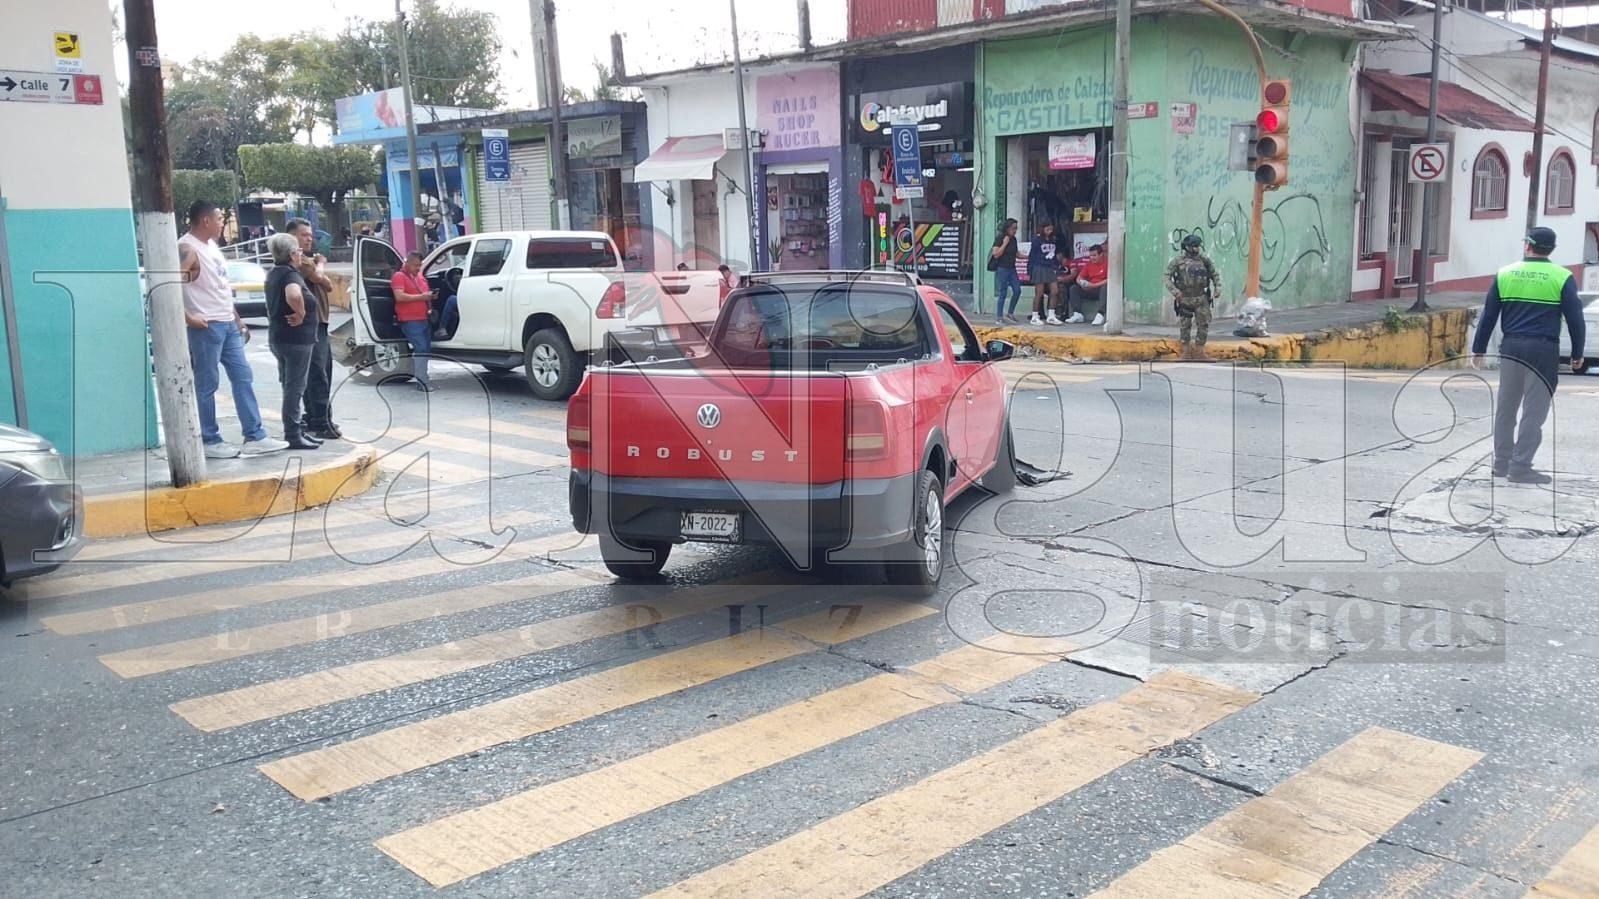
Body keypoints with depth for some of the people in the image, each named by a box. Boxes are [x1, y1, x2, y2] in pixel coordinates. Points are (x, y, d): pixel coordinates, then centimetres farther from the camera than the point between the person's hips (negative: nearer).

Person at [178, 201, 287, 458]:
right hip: (206, 328, -9)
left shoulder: (211, 246, 16)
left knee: (243, 378, 7)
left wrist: (238, 320, 20)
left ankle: (255, 437, 10)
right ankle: (210, 441, 7)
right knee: (207, 385, -1)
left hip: (228, 325, 9)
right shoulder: (187, 249, -13)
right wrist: (188, 318, -21)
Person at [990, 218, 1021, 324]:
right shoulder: (999, 239, -9)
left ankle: (1010, 313, 14)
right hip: (1002, 269, -7)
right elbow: (996, 254, -16)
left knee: (1017, 291, 0)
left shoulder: (1013, 239, 11)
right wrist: (1004, 244, -18)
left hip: (1012, 268, 7)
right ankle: (999, 317, 5)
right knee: (1002, 293, -4)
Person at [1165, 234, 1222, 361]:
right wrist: (1175, 292, -17)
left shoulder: (1204, 259, 2)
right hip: (1185, 299, -2)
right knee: (1185, 326, 5)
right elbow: (1167, 276, -7)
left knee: (1204, 324, 0)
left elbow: (1214, 274, 13)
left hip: (1201, 298, 3)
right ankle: (1186, 352, 17)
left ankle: (1199, 352, 10)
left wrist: (1217, 288, 0)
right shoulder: (1178, 260, -7)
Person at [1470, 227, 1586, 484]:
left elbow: (1488, 316, 5)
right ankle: (1520, 467, -1)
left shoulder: (1504, 274, 4)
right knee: (1534, 411, 0)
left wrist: (1478, 349, 11)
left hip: (1511, 348, 3)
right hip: (1544, 350, -3)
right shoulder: (1562, 278, -3)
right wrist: (1577, 354, 7)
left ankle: (1501, 463, 18)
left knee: (1505, 408, 13)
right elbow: (1575, 319, -2)